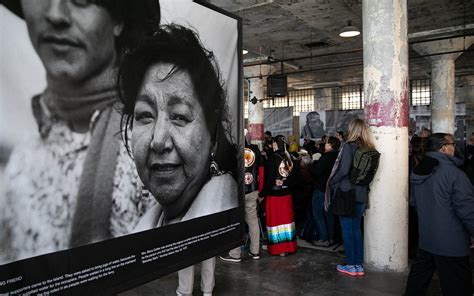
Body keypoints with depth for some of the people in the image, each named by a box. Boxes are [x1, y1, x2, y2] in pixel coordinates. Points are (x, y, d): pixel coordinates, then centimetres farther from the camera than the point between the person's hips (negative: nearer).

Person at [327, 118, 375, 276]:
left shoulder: (349, 146, -14)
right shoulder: (369, 149, 5)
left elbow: (343, 170, -19)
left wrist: (332, 183, -4)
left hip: (346, 192, -6)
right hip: (361, 193, 6)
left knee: (347, 229, 4)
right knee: (357, 229, 14)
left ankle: (351, 265, 11)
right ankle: (359, 265, 19)